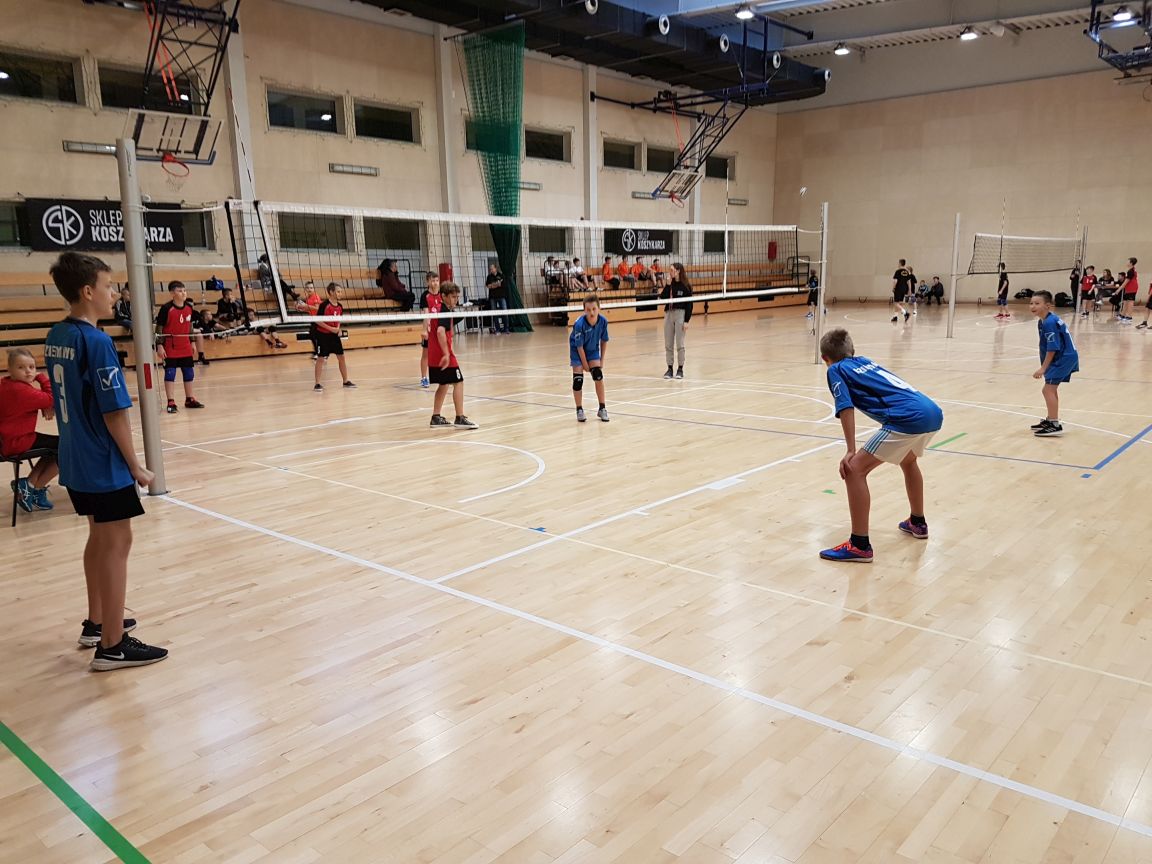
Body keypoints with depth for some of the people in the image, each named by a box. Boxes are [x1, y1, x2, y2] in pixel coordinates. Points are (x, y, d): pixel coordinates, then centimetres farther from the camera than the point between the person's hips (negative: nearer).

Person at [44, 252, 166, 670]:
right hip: (104, 464, -9)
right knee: (116, 545, -1)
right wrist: (135, 466, -12)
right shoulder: (97, 341, -19)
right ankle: (112, 645, 6)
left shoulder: (56, 337, 7)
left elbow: (69, 401, 14)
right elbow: (114, 414, -20)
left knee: (99, 539, 20)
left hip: (76, 461, 9)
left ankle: (97, 623, 34)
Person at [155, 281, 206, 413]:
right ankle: (171, 402, 2)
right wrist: (159, 346, -15)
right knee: (170, 373, -2)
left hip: (186, 347, 6)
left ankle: (189, 399, 25)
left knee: (189, 372, 11)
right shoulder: (166, 308, -13)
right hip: (170, 348, -6)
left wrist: (192, 342, 15)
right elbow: (159, 328, -11)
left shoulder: (189, 308, 3)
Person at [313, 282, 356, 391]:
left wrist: (338, 328, 1)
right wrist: (331, 328, -20)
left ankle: (345, 381, 19)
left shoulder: (339, 306, 3)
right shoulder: (324, 305, -17)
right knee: (320, 358, -3)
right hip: (323, 335, -6)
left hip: (334, 335, 6)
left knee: (341, 357, 8)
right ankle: (317, 384, 3)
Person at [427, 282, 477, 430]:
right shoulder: (446, 312, -14)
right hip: (443, 355, -9)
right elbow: (440, 331, -28)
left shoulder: (438, 309, 15)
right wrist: (446, 354, -30)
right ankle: (460, 419, -6)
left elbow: (432, 328, 26)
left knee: (443, 384, 18)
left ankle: (436, 418, 20)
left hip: (434, 355, 9)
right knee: (458, 382, -4)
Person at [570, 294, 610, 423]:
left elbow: (604, 341, -5)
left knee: (598, 376, -8)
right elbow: (579, 346, -22)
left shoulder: (603, 321, -22)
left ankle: (602, 409, 5)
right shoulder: (580, 324, -32)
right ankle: (579, 410, 8)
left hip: (593, 349, 3)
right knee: (578, 379, -8)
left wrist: (601, 360, -1)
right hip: (577, 350, -3)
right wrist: (585, 364, -14)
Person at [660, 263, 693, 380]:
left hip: (680, 314, -5)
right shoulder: (670, 284, 6)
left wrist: (687, 320, -12)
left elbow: (689, 304, -7)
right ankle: (669, 368, 14)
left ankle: (680, 368, 9)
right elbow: (662, 298, -4)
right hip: (668, 314, 5)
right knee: (668, 344, 6)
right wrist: (667, 285, -12)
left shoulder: (686, 286, -6)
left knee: (680, 344, 0)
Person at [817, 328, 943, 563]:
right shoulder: (865, 361, 29)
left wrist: (851, 451, -7)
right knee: (908, 460, 36)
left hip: (909, 418, -8)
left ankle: (860, 545, -6)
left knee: (854, 470, -4)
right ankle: (917, 523, 52)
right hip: (934, 413, 8)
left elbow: (846, 409, -5)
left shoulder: (836, 370, 9)